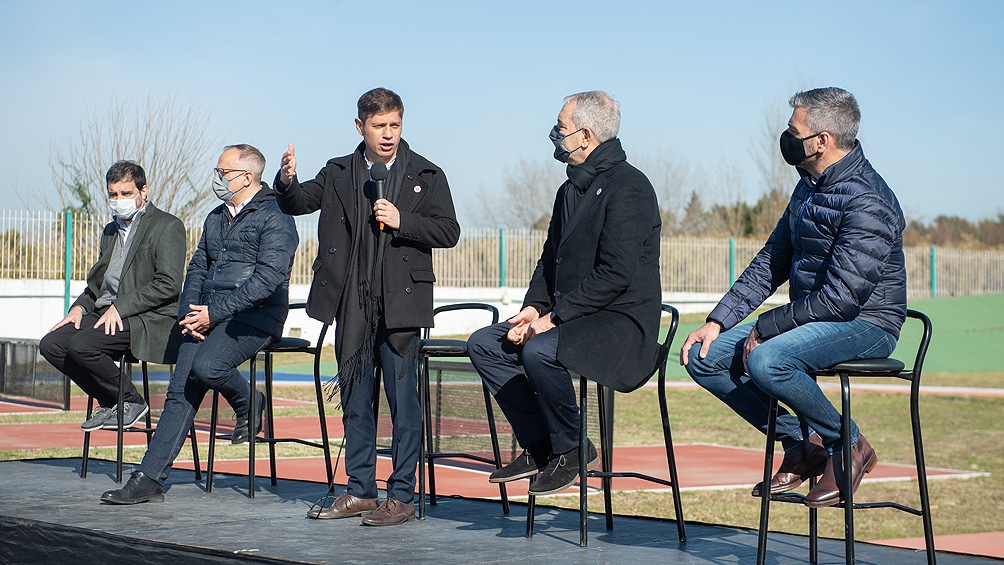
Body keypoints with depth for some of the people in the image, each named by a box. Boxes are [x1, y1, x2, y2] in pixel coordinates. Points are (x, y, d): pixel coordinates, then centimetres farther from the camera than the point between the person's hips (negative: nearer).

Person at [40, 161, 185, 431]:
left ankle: (131, 401, -7)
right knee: (50, 345, -11)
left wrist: (120, 307, -19)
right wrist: (80, 306, 5)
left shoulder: (168, 226, -3)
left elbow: (168, 284, -14)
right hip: (104, 313, 9)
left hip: (149, 320, -8)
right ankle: (109, 402, 2)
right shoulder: (111, 231, 24)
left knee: (81, 345, -28)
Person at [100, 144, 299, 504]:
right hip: (207, 316, 7)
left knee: (206, 366, -31)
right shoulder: (216, 219, 21)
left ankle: (248, 403, 1)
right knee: (181, 392, -8)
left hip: (254, 317, -7)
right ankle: (150, 478, -11)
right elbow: (197, 268, 20)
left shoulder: (274, 219, -6)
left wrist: (215, 312, -18)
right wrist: (189, 313, 0)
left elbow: (269, 278, -16)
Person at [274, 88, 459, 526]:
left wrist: (400, 221, -14)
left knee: (402, 398, -3)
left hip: (400, 303, -3)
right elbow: (295, 203, 6)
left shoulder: (425, 175, 3)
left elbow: (448, 231, -2)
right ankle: (360, 491, 19)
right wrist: (287, 180, -15)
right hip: (351, 304, 4)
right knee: (355, 399, 9)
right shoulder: (339, 174, 11)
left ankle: (402, 496, 3)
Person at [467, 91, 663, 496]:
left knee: (539, 351, -34)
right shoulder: (571, 189, 17)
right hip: (569, 318, 10)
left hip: (621, 323, -10)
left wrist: (555, 317, -20)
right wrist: (534, 307, 2)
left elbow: (615, 273, -22)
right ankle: (538, 446, 2)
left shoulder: (628, 187, -14)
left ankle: (571, 449, -11)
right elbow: (550, 260, 22)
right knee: (483, 344, 2)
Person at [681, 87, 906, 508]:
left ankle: (849, 445, -11)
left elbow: (840, 297, -26)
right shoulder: (809, 188, 9)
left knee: (767, 361, -35)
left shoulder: (866, 202, -21)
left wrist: (764, 328, -18)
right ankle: (800, 444, 5)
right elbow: (770, 263, 14)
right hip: (811, 318, 9)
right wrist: (717, 321, 4)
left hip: (865, 324, -9)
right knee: (702, 357, -2)